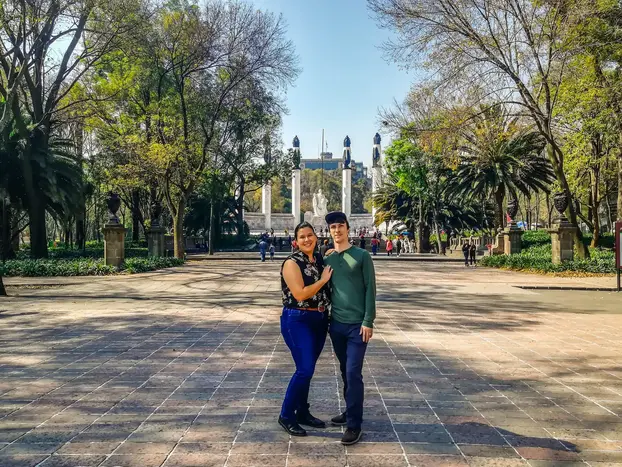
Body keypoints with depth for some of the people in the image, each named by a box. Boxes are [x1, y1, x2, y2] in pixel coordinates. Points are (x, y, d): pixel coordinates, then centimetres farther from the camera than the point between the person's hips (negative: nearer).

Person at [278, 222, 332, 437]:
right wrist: (323, 279, -14)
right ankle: (286, 415, 5)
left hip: (319, 320, 7)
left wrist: (332, 260, 9)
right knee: (305, 369, -11)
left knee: (307, 369, 14)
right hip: (298, 321, -7)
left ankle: (302, 412, 27)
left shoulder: (320, 259, 8)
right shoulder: (292, 263, -13)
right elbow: (300, 294, -22)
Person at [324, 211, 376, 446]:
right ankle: (349, 411, 31)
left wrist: (368, 321, -12)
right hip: (336, 323, 5)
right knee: (345, 371, 15)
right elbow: (326, 289, 13)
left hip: (357, 324, -4)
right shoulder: (327, 259, 8)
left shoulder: (362, 256, -5)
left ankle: (354, 425, 0)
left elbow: (370, 290, -7)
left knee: (353, 373, -6)